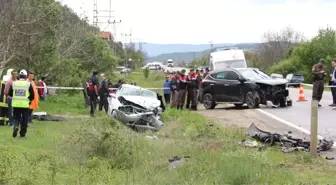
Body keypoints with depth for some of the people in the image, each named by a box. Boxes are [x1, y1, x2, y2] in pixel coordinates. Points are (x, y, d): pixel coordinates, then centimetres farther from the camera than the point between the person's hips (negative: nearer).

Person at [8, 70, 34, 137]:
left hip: (16, 104, 2)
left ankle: (15, 126, -14)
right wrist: (30, 100, 14)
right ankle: (22, 132, 13)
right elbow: (32, 95, -5)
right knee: (24, 119, 11)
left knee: (16, 117, 14)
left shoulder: (13, 83, 2)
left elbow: (10, 94, 8)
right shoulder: (28, 84, -5)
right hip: (25, 104, -2)